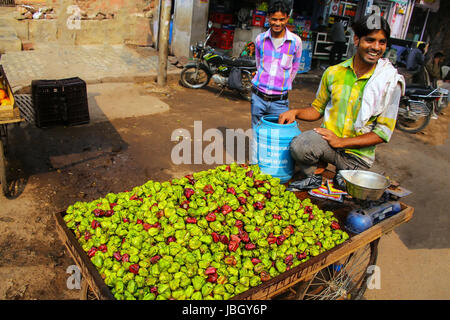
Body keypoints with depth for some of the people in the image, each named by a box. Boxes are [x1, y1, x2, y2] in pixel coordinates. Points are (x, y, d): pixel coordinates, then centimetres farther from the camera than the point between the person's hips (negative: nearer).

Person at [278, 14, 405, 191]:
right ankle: (316, 174, -1)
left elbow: (383, 133, -10)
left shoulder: (390, 83, -8)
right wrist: (296, 112, -9)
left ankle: (344, 175, 27)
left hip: (358, 153, 0)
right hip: (328, 139, 1)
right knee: (299, 146, -31)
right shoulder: (334, 72, 0)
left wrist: (341, 142, -19)